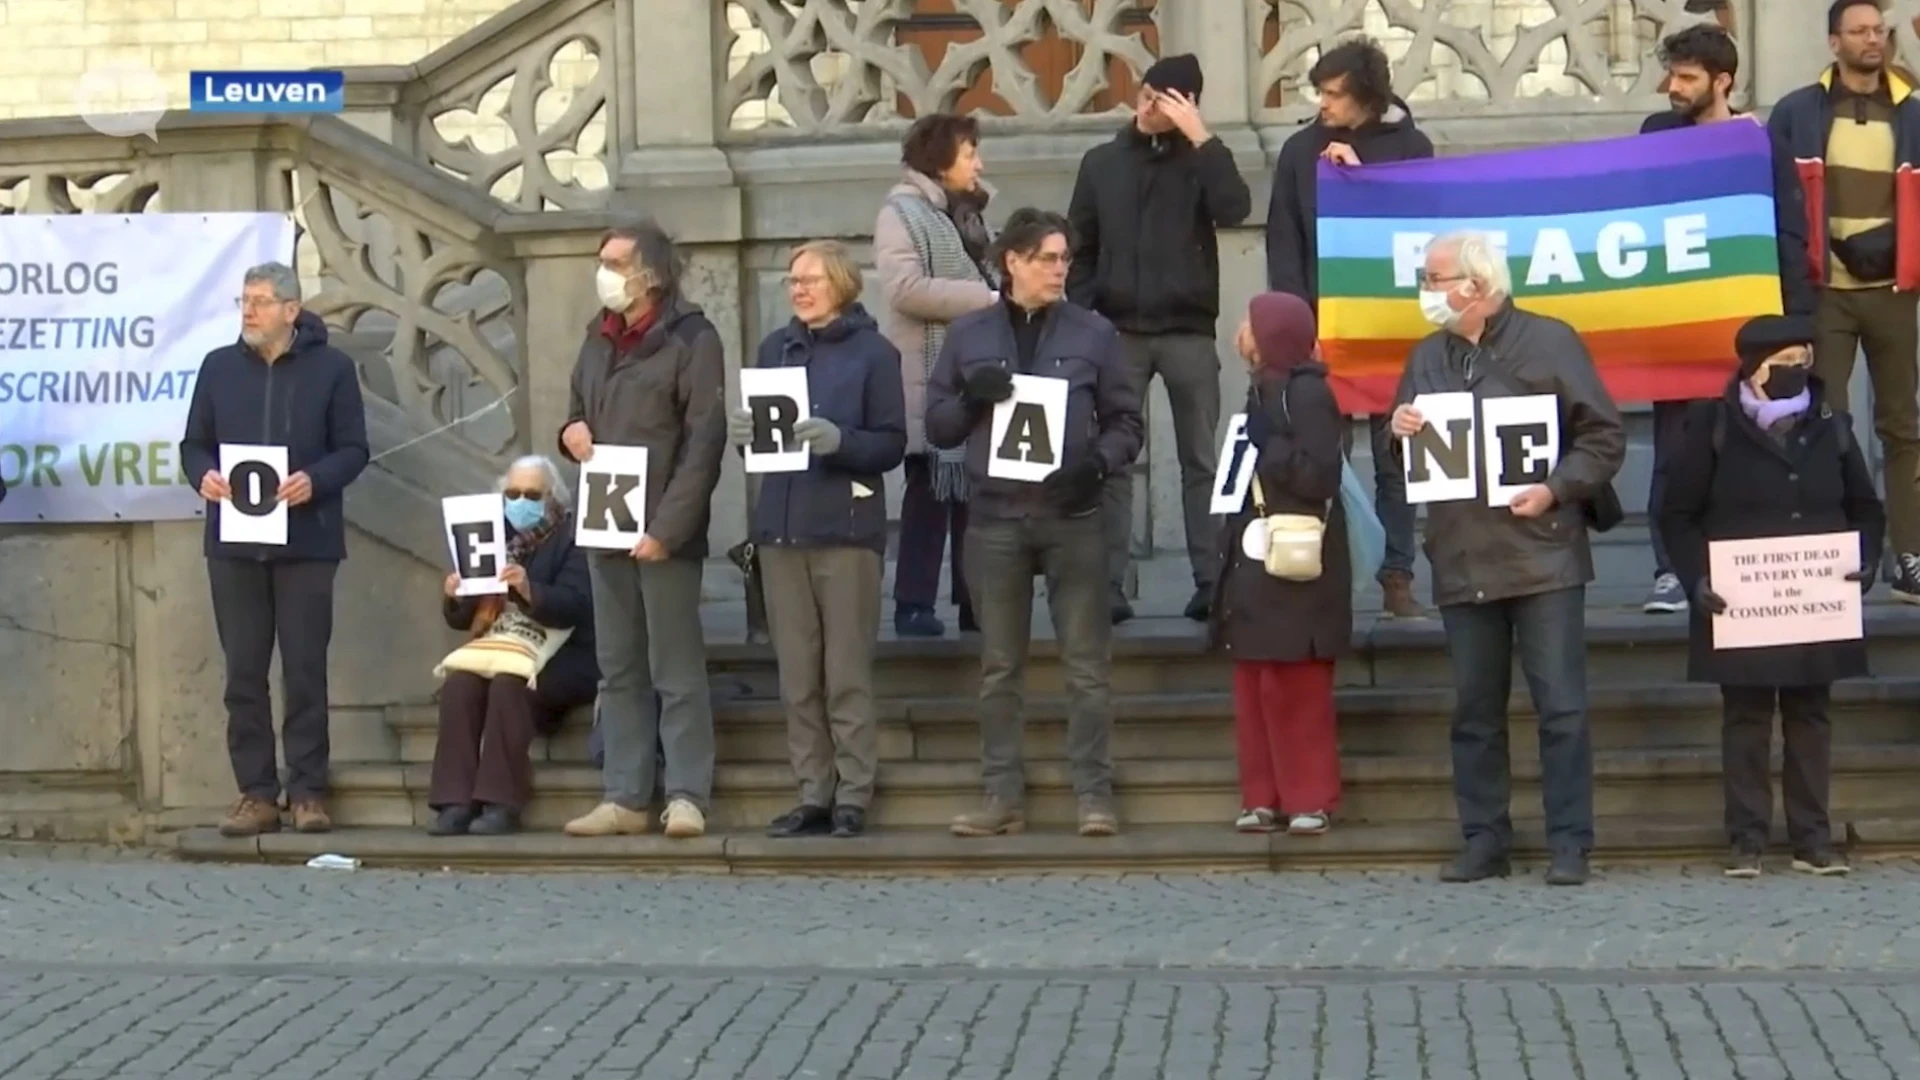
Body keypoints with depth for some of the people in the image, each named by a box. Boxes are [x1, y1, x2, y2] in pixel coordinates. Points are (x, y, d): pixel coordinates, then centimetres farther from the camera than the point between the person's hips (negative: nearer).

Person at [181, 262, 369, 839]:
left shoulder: (332, 367, 2)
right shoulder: (218, 366, 10)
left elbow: (353, 449, 0)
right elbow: (194, 443, 11)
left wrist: (315, 480, -19)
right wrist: (203, 475, -11)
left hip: (306, 541, -3)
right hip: (234, 541, 3)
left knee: (305, 669, 0)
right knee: (244, 671, 4)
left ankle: (308, 791, 7)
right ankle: (255, 793, 10)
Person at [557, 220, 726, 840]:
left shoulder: (690, 338, -6)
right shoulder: (599, 339, 15)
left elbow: (704, 441, -12)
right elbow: (578, 413, 26)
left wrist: (667, 528, -19)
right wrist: (571, 432, 1)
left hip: (663, 533, -7)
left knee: (676, 670, -4)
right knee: (619, 670, 9)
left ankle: (686, 796, -1)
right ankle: (624, 798, 13)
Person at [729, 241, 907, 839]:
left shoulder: (874, 352, 0)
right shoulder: (775, 348, 15)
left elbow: (892, 444, -4)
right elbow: (756, 428, 17)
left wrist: (838, 440, -21)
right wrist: (743, 432, -5)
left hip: (846, 527, -5)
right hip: (780, 525, 5)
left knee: (847, 673, -3)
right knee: (797, 676, 5)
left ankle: (853, 796, 3)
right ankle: (813, 793, 11)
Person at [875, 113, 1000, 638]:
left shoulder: (968, 211, 17)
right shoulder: (902, 212, -8)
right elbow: (905, 288, -20)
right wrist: (985, 300, -20)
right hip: (932, 378, -7)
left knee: (975, 485, 8)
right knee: (930, 487, -3)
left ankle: (975, 603, 14)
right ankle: (913, 605, 4)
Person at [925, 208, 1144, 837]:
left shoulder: (1092, 334, 5)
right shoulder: (969, 335, 9)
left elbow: (1126, 421, 7)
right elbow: (937, 426, 10)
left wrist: (1099, 462, -13)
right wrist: (970, 399, -11)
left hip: (1072, 515, -1)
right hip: (995, 518, 2)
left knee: (1086, 666, -1)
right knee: (999, 668, 6)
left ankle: (1094, 794, 3)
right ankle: (1003, 797, 12)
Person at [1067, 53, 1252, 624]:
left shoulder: (1199, 161, 3)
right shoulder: (1102, 162, 8)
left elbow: (1234, 210, -16)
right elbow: (1081, 249, 8)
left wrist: (1201, 138, -17)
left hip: (1189, 332, -1)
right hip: (1118, 332, 1)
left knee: (1201, 461, 2)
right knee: (1112, 462, 0)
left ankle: (1210, 583, 4)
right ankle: (1109, 585, 2)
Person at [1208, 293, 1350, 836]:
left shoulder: (1307, 392, -10)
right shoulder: (1261, 390, 15)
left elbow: (1320, 474, -19)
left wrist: (1261, 450, -13)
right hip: (1255, 560, 9)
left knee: (1296, 689, -5)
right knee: (1253, 686, 7)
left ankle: (1310, 798, 3)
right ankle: (1263, 797, 12)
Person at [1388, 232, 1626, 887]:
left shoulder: (1549, 342, -1)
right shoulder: (1427, 358, 14)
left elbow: (1605, 436, -2)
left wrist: (1556, 490, -15)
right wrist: (1400, 431, -2)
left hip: (1542, 555, -5)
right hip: (1461, 560, 5)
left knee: (1560, 705, -3)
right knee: (1475, 709, 8)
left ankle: (1570, 844, 1)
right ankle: (1484, 840, 16)